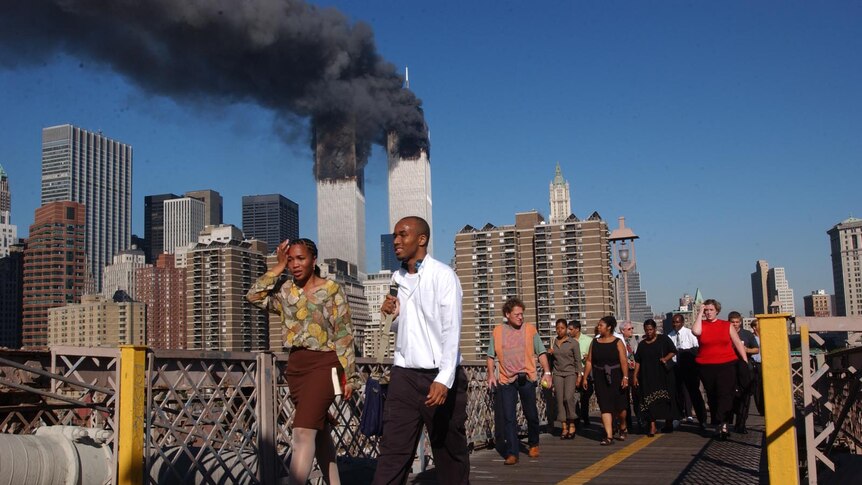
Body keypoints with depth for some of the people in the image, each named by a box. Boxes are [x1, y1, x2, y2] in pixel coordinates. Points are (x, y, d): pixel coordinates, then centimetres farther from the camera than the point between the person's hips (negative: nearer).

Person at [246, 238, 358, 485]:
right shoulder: (285, 291, 9)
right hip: (296, 365, 6)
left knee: (303, 432, -16)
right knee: (319, 432, 13)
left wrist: (349, 376, -6)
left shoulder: (331, 289, -5)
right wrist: (278, 267, -3)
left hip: (323, 364, -6)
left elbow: (344, 335, -5)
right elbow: (253, 296, -5)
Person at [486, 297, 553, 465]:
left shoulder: (530, 329, 3)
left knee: (531, 415, 9)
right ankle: (512, 453, 1)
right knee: (509, 417, -3)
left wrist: (547, 372, -5)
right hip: (506, 380, 0)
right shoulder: (497, 331, 4)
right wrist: (491, 375, -2)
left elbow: (541, 352, 4)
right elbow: (491, 356, 9)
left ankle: (533, 444, 33)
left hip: (527, 378, 0)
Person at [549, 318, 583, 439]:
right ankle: (564, 427, 1)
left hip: (570, 373, -3)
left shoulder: (573, 343, 1)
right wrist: (549, 353, -2)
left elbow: (577, 360, 2)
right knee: (560, 400, -3)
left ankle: (572, 424, -4)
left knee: (568, 397, -18)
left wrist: (579, 376, -3)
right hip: (557, 373, 3)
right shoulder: (553, 342, 10)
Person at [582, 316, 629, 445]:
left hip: (616, 378, -2)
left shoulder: (617, 342, -3)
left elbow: (624, 361, -11)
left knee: (619, 405, 7)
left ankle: (623, 427, 35)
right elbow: (589, 361, 7)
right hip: (600, 379, 2)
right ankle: (609, 436, -5)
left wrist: (625, 377, -21)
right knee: (605, 407, -4)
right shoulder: (595, 342, 7)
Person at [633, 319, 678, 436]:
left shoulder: (663, 339, 3)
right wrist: (635, 376, 2)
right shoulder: (642, 344, 11)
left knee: (666, 399, 5)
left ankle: (668, 423, 21)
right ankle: (652, 426, -10)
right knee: (649, 399, -7)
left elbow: (673, 351, 2)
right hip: (648, 376, 2)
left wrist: (665, 358, -15)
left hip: (663, 374, -2)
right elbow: (637, 361, 9)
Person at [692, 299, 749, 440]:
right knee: (712, 397, 5)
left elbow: (738, 343, 12)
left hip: (727, 365, -1)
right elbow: (695, 331, -17)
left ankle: (721, 424, -17)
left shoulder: (727, 325, 9)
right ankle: (719, 426, 13)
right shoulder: (701, 324, 7)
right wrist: (700, 313, -7)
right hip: (706, 367, 1)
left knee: (725, 395, -13)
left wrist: (745, 362, 6)